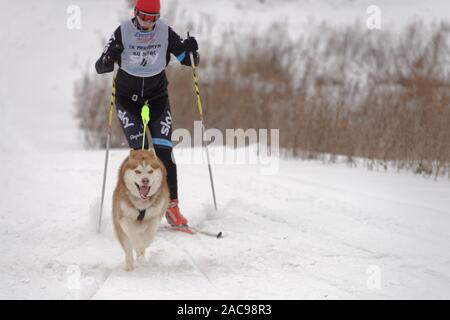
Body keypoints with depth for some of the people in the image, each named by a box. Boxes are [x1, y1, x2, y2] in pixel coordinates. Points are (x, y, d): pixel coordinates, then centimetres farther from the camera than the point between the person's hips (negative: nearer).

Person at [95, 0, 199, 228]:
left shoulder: (165, 32, -7)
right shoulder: (123, 32, -12)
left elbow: (189, 61, 0)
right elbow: (100, 67, -12)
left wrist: (192, 50, -22)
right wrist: (109, 59, -34)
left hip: (157, 97, 1)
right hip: (127, 98, -1)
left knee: (163, 151, -11)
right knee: (140, 151, -17)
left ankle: (171, 206, -7)